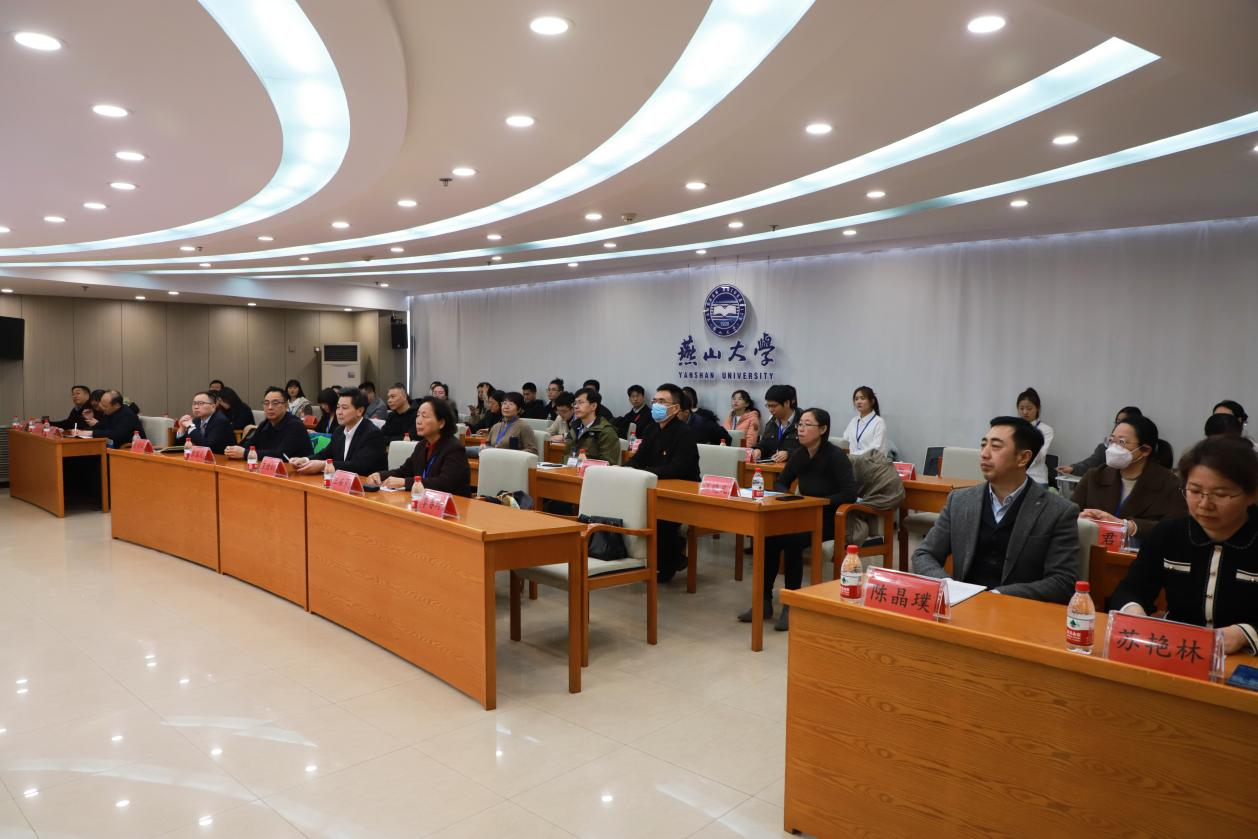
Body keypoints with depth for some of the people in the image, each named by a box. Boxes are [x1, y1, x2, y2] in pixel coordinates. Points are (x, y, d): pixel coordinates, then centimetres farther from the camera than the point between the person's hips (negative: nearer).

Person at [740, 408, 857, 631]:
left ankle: (792, 605, -17)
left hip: (830, 519, -6)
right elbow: (780, 483, 15)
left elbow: (850, 494, -21)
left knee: (791, 541, -31)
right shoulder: (799, 454, 4)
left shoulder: (835, 456, -14)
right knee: (768, 536, -21)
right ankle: (765, 601, -13)